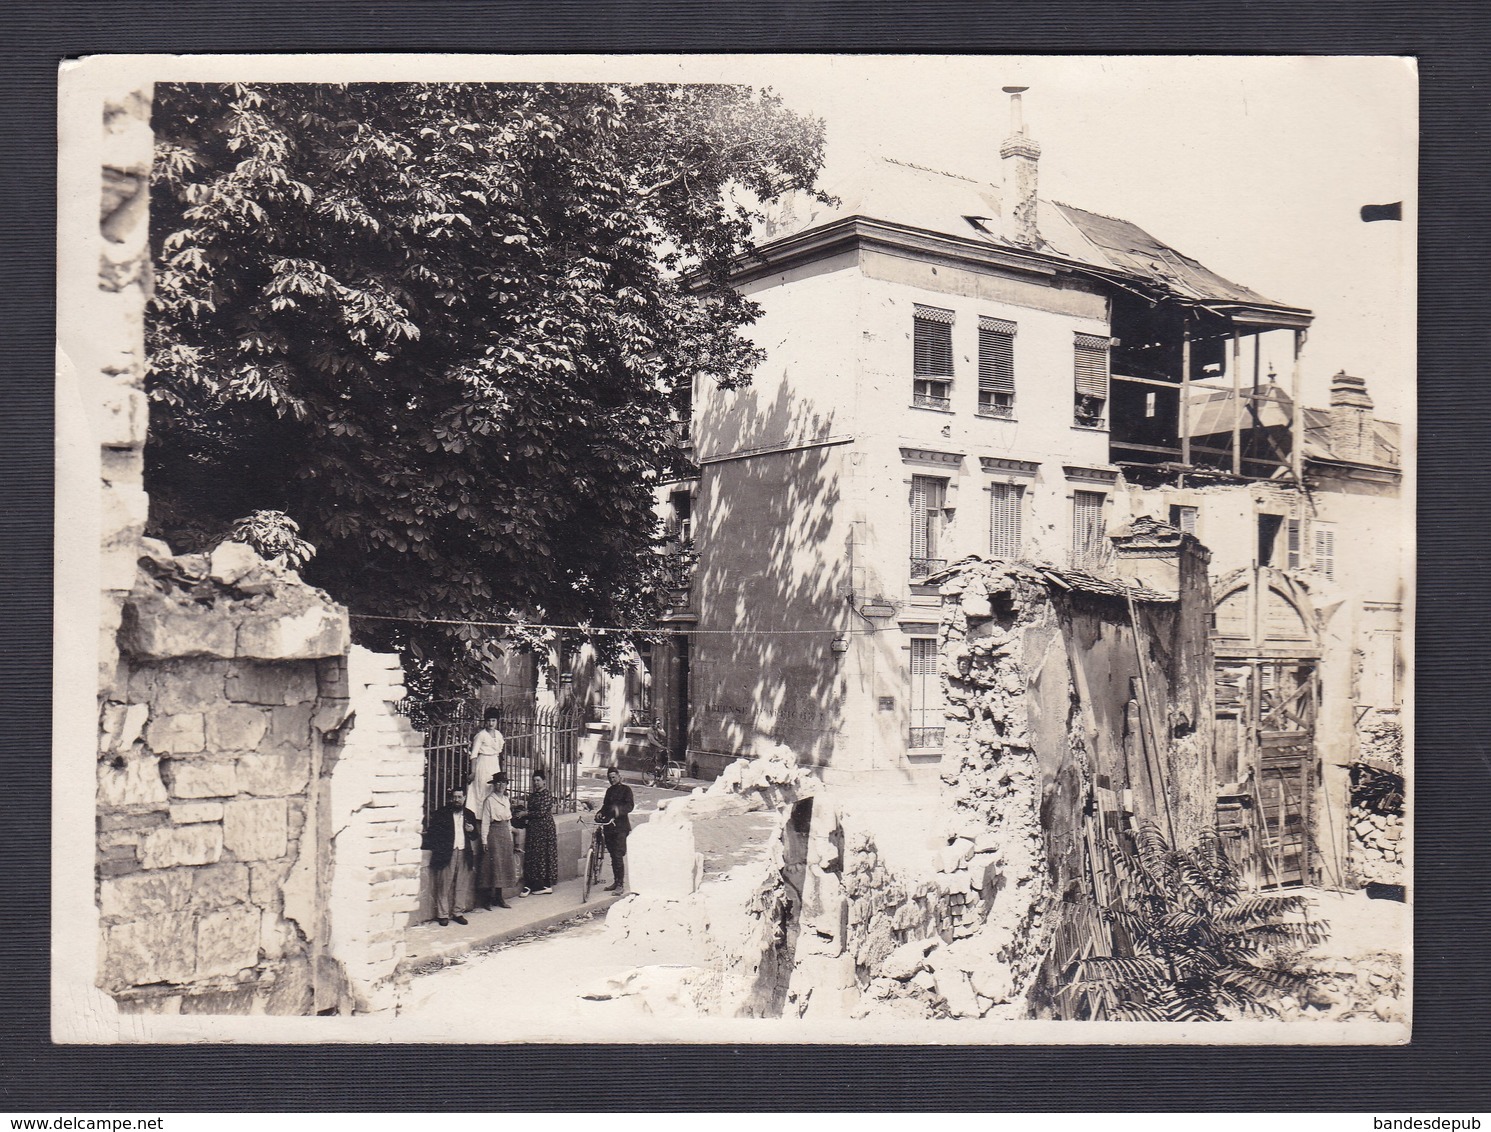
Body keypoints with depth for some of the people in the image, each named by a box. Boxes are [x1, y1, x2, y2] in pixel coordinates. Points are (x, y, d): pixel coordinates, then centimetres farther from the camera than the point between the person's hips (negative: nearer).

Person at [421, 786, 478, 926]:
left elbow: (474, 837, 18)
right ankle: (443, 915, 3)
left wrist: (472, 830, -3)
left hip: (462, 853, 3)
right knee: (443, 886, -3)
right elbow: (432, 831, 1)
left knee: (458, 886, 7)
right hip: (446, 853, -3)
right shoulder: (441, 813, 3)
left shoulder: (469, 815, 13)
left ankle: (456, 912, 15)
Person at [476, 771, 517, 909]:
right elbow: (485, 821, -10)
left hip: (505, 835, 7)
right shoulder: (489, 800, -7)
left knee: (504, 865, 7)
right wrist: (484, 840, -14)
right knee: (493, 865, -8)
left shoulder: (507, 800, 13)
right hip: (494, 834, -7)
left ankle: (499, 898, 14)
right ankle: (490, 899, -3)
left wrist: (510, 837, 15)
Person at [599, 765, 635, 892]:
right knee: (613, 855, 10)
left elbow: (630, 805, -12)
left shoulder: (625, 789, -1)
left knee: (618, 856, -10)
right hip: (609, 826, 6)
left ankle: (620, 884, -7)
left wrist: (619, 810, -31)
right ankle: (615, 881, 18)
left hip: (620, 826, -6)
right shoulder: (609, 790, 18)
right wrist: (600, 813, -1)